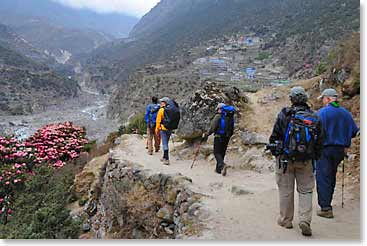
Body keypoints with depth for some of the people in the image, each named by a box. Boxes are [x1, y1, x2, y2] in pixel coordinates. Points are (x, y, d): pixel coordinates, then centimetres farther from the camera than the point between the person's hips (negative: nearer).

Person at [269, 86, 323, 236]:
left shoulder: (284, 114, -7)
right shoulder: (314, 118, 2)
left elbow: (275, 136, -5)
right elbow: (319, 141, 6)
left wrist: (275, 152, 9)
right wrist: (315, 157, 17)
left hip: (285, 158, -2)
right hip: (306, 161, 2)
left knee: (286, 190, 9)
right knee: (305, 190, 11)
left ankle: (286, 220, 20)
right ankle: (305, 220, 0)